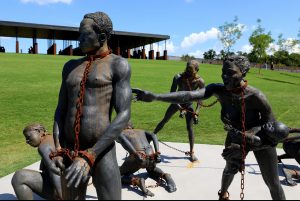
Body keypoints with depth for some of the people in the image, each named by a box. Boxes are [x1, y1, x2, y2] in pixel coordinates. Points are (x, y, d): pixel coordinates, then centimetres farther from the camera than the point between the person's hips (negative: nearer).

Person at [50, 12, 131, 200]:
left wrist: (89, 157, -19)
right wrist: (58, 150, -4)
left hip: (102, 152, -5)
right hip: (70, 152, 5)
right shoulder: (71, 67, 12)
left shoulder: (119, 65, -5)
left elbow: (124, 115, -13)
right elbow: (61, 109, 12)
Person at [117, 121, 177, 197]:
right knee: (152, 170, 38)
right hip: (151, 156, 5)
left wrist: (136, 154, -15)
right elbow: (153, 136, 13)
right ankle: (165, 176, 6)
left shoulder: (119, 134, 21)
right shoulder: (142, 131, 34)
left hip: (138, 157, -4)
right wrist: (157, 153, 3)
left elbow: (123, 139, -4)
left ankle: (137, 181, -11)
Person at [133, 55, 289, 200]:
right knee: (231, 168, 26)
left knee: (272, 183, 7)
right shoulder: (219, 90, -27)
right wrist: (155, 97, -57)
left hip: (262, 139, -3)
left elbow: (271, 126, -21)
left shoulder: (256, 96, -34)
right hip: (235, 136, 3)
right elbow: (189, 96, -43)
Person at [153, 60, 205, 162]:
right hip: (177, 102, 0)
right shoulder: (178, 78, -26)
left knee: (190, 128, -5)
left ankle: (192, 152, 8)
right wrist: (180, 108, -28)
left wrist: (196, 112, -21)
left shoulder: (200, 81, -23)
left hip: (189, 105, 0)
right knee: (164, 121, 9)